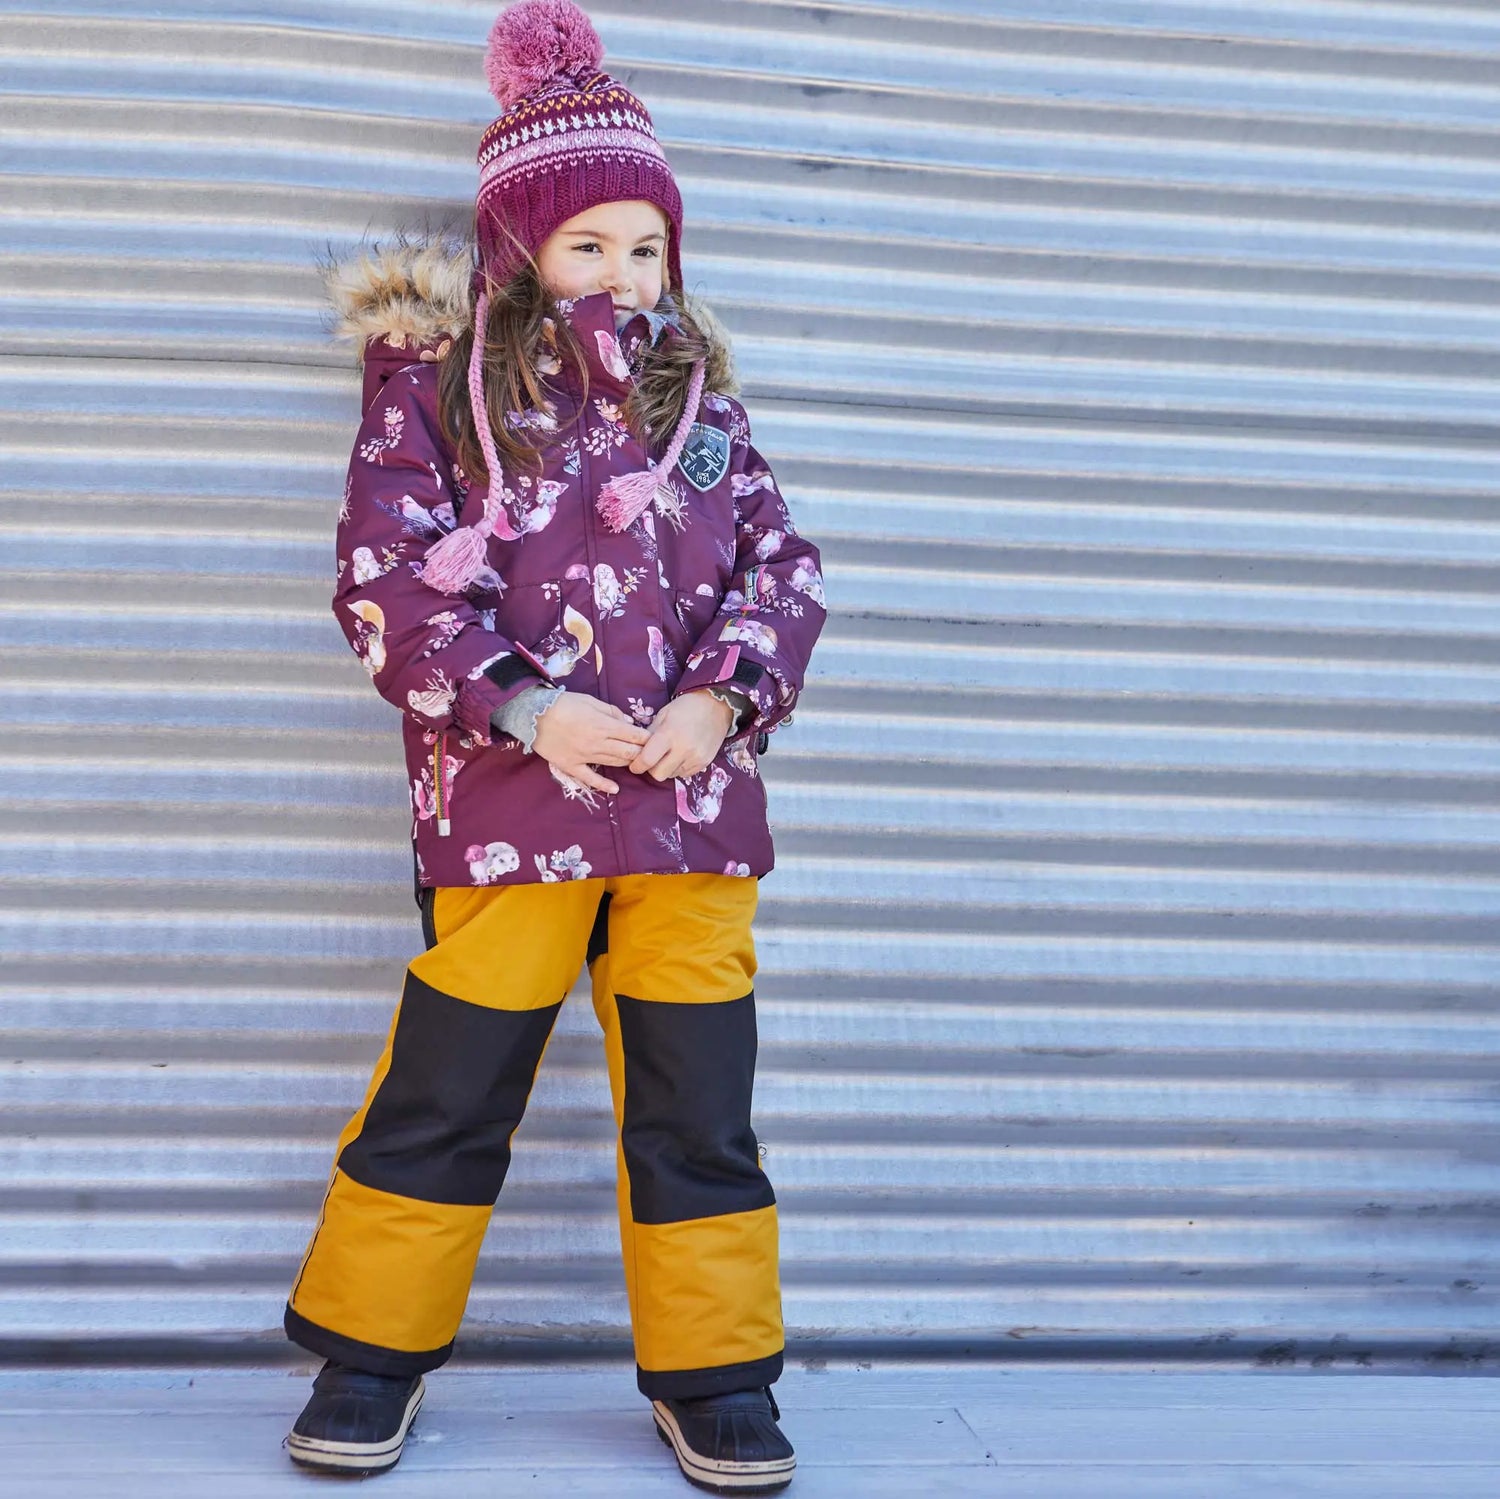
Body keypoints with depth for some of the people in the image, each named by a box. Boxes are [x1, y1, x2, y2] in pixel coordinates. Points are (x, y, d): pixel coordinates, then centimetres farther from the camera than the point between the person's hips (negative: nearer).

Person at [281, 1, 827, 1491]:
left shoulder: (694, 389, 15)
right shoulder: (434, 381, 4)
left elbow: (782, 566, 10)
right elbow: (387, 578, -4)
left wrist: (725, 697, -8)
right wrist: (518, 708, -15)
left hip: (694, 801, 3)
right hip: (507, 805, -3)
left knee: (700, 1099, 7)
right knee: (446, 1093, 6)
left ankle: (713, 1372, 21)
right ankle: (370, 1353, 24)